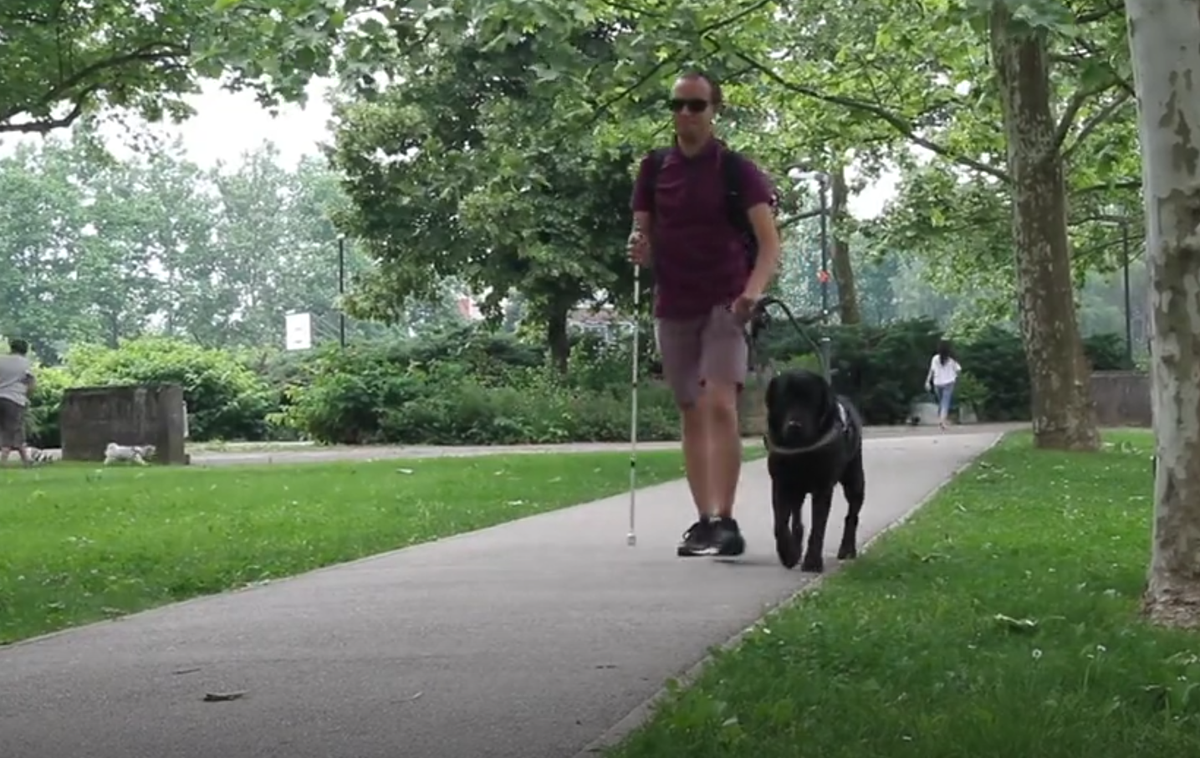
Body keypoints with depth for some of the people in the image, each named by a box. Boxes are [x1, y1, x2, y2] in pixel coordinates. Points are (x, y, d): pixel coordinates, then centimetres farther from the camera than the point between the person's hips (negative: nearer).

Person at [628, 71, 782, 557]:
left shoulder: (737, 170, -3)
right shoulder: (654, 169, 7)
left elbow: (769, 242, -8)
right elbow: (643, 236, 13)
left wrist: (752, 291, -26)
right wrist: (639, 249, -12)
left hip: (724, 304, -4)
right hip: (673, 306, 4)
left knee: (720, 404, -19)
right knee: (691, 413, 7)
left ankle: (725, 522, -19)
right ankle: (704, 520, 13)